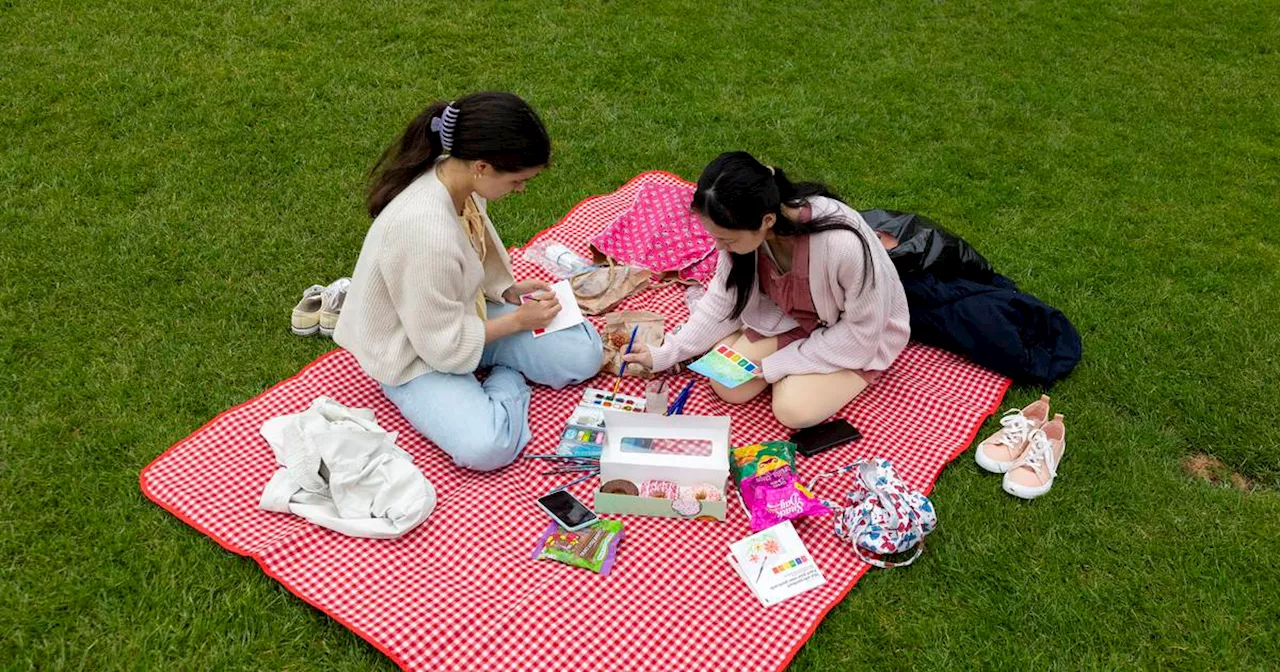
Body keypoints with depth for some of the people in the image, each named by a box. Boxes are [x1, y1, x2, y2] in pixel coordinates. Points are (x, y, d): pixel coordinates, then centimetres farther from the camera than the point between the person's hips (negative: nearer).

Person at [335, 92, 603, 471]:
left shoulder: (457, 174, -13)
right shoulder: (425, 229, -37)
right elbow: (444, 345, -25)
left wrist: (508, 291, 0)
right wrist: (519, 320, -15)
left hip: (461, 315, 7)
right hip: (416, 357, -7)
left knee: (584, 353, -7)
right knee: (488, 447, -28)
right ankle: (508, 379, -1)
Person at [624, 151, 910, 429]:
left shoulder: (844, 244, -40)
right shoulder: (746, 231, -22)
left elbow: (861, 332, -25)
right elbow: (724, 300, -5)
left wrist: (776, 364, -21)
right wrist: (664, 355, -10)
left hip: (859, 337, -4)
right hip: (791, 316, 4)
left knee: (793, 409, -22)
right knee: (726, 385, -12)